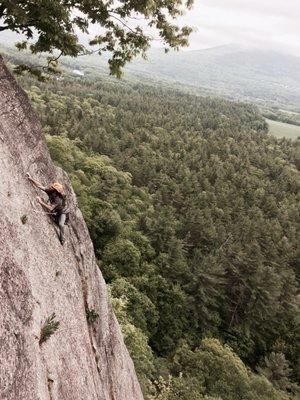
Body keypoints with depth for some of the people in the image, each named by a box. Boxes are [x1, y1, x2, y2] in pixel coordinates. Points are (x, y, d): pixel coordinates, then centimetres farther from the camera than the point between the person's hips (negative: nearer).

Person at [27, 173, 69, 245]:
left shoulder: (58, 199, -41)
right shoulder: (50, 191, -21)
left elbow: (50, 208, -42)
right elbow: (40, 186, -20)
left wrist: (41, 202, -43)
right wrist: (31, 179, -25)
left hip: (62, 212, -8)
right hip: (55, 212, 8)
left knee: (61, 224, -22)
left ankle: (62, 238, -2)